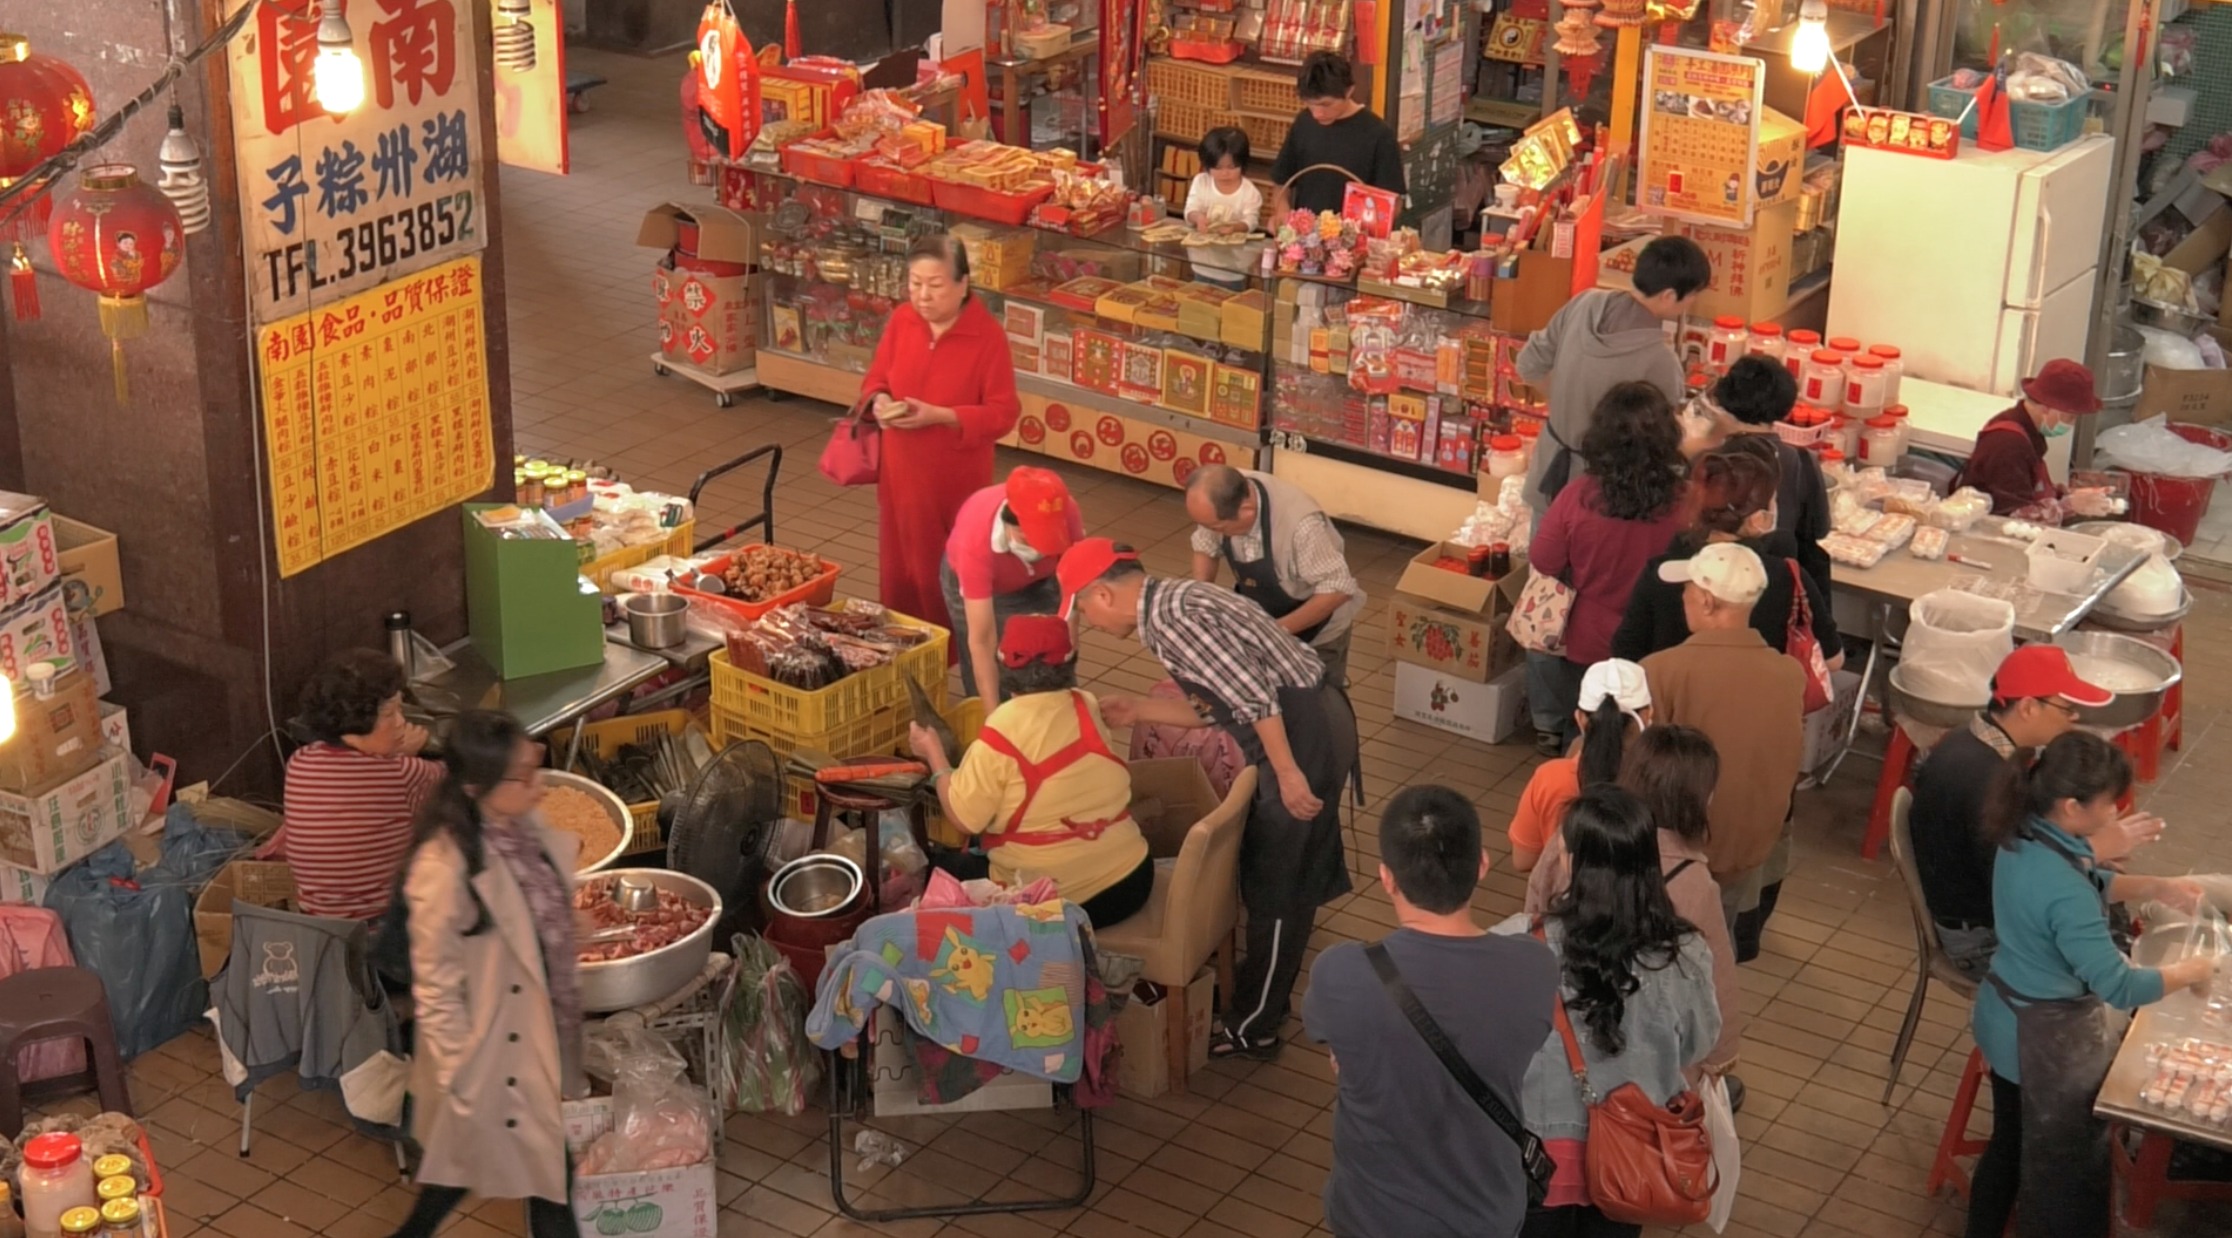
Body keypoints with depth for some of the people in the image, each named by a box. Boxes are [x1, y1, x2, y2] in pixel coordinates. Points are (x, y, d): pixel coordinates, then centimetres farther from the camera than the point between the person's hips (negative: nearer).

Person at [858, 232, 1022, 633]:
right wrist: (880, 401, -13)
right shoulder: (901, 321, -1)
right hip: (901, 471, 5)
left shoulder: (988, 336, -17)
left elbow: (1003, 413, -15)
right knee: (900, 569, 15)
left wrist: (938, 415, -25)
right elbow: (876, 379, 11)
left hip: (957, 478, -5)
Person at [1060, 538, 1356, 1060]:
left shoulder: (1168, 614, -16)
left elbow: (1251, 691, -23)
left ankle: (1251, 1028, 15)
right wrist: (1137, 710, 22)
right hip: (1316, 723, 10)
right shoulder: (1172, 603, 16)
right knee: (1293, 878, 23)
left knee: (1274, 888, 3)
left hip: (1305, 735, -10)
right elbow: (1217, 706, 19)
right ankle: (1268, 996, 38)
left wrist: (1288, 773, -21)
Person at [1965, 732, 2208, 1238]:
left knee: (2010, 1140, 28)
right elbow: (2119, 987, -30)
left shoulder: (2024, 835, -8)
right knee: (2064, 1163, 16)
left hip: (2005, 1016, 9)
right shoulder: (2065, 892, -35)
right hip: (2047, 1038, -9)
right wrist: (2190, 972, -14)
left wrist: (2155, 887, -1)